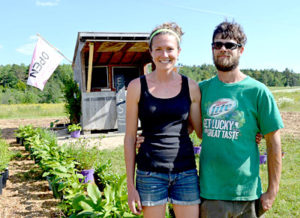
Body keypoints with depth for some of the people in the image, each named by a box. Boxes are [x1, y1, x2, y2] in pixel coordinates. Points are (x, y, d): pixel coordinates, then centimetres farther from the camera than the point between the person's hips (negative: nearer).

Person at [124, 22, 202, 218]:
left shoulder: (191, 87, 2)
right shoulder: (137, 86, -3)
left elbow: (201, 130, 10)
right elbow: (130, 137, 0)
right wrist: (130, 185, 0)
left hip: (186, 172, 2)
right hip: (150, 173, -1)